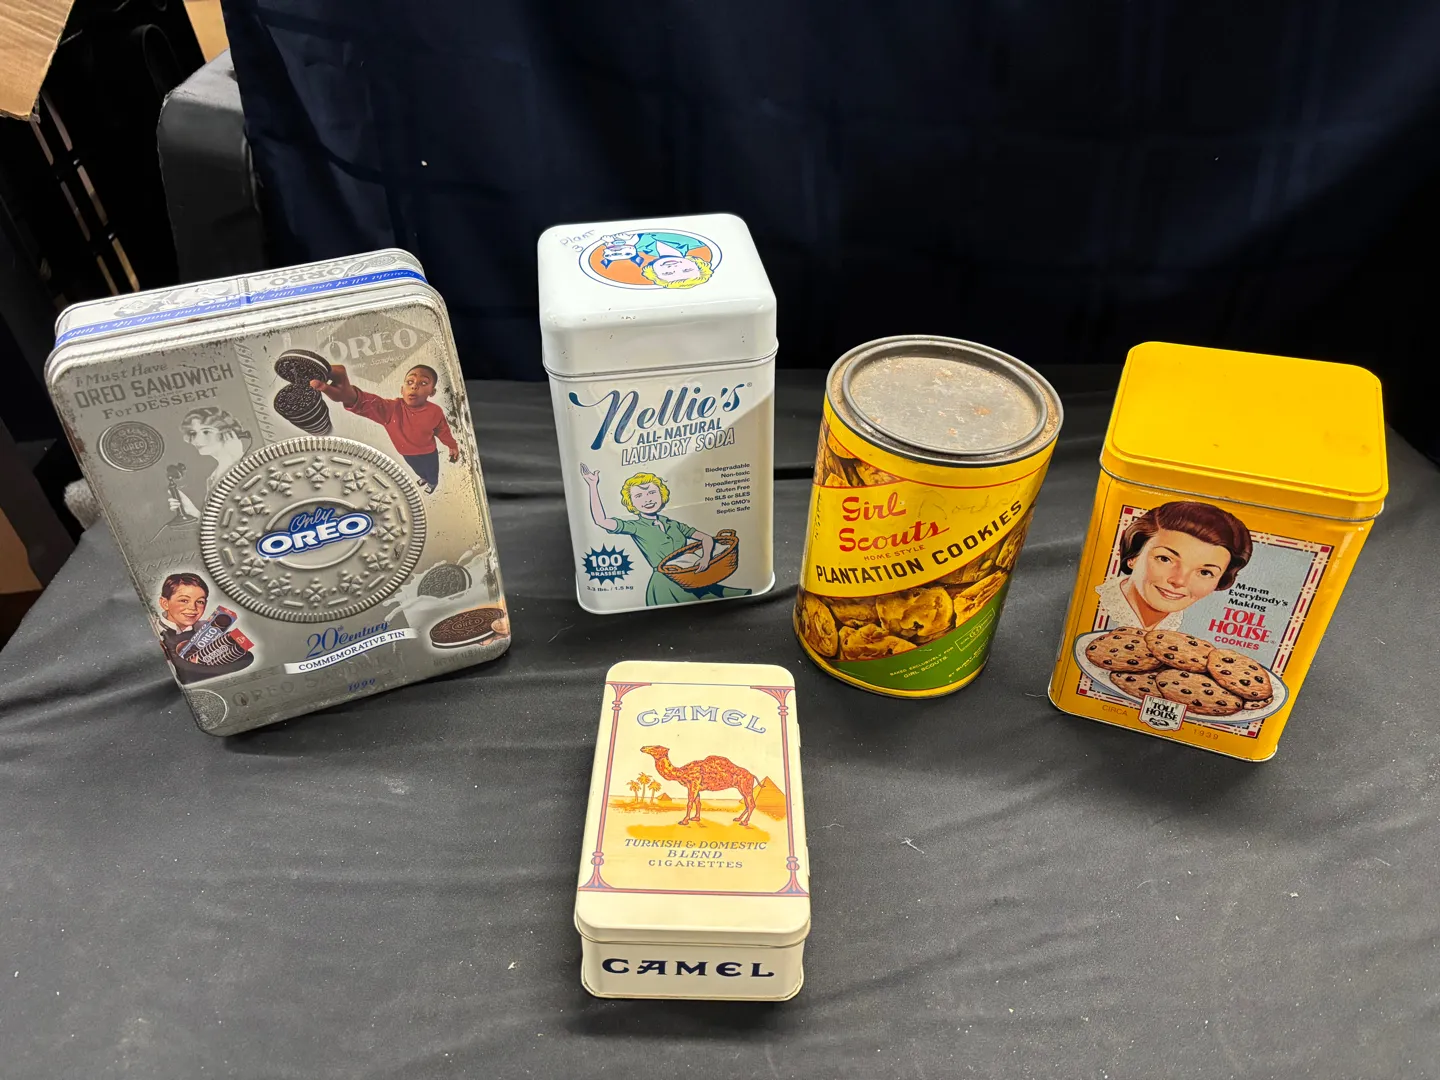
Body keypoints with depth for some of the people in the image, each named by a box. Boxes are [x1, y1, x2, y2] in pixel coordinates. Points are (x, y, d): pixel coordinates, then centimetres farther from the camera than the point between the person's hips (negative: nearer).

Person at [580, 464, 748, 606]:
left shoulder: (673, 524, 15)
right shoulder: (635, 526, 1)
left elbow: (706, 538, 16)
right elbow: (602, 521, -13)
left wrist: (706, 557, -7)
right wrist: (593, 487, -13)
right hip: (665, 587, -4)